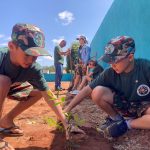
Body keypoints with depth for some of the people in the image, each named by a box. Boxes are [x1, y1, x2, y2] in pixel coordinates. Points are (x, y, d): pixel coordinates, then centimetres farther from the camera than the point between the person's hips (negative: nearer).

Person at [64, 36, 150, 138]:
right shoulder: (110, 73, -16)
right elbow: (87, 90, -16)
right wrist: (67, 110, -19)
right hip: (123, 105, 2)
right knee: (97, 92, -25)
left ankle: (126, 124, -10)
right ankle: (116, 119, 0)